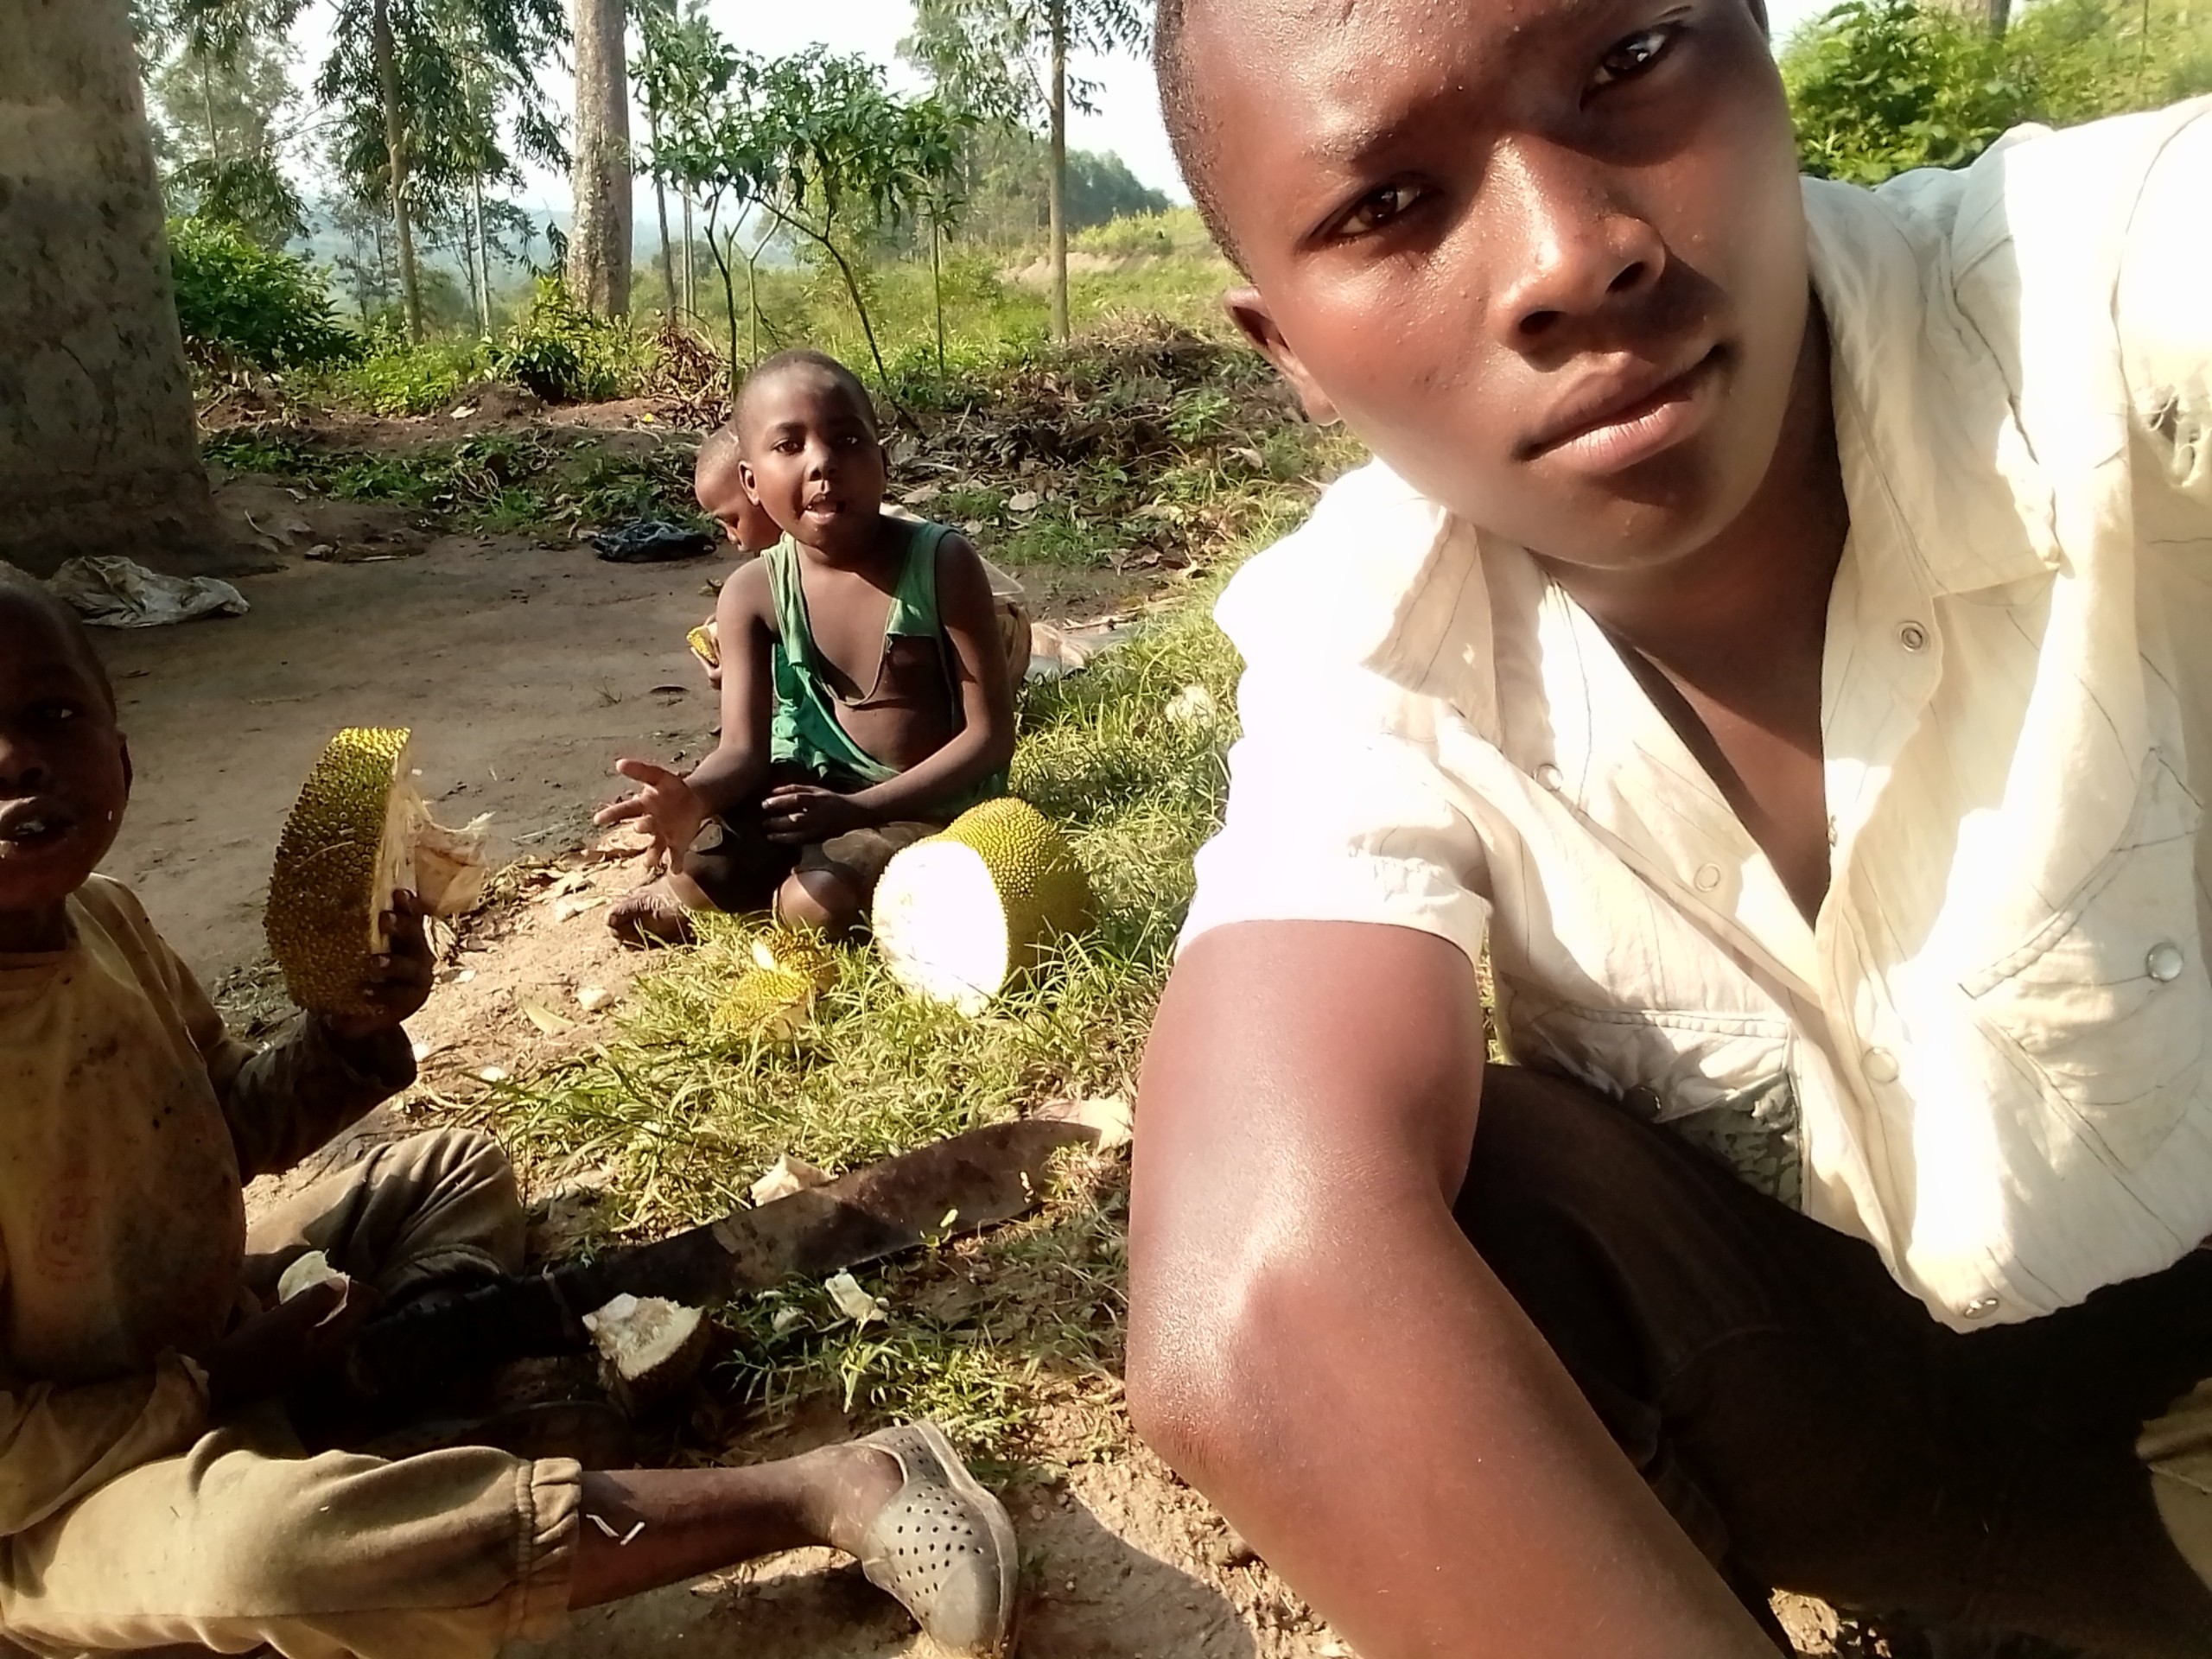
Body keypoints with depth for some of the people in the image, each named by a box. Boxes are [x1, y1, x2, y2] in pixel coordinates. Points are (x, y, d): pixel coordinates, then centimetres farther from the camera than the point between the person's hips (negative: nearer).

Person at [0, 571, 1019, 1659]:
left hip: (206, 1341, 9)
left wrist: (350, 1033, -10)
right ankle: (823, 1493, -35)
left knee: (453, 1168, 21)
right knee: (262, 1543, -41)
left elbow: (227, 1130, 9)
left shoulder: (101, 919, -7)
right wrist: (220, 1383, -19)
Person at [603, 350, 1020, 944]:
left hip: (932, 802, -3)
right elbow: (744, 748, -12)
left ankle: (694, 895, 4)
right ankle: (692, 887, 13)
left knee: (815, 905, -28)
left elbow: (991, 734, -17)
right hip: (821, 785, 3)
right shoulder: (754, 591, -8)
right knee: (709, 853, -23)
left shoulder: (942, 562, -18)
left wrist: (859, 808, -25)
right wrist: (694, 798, -38)